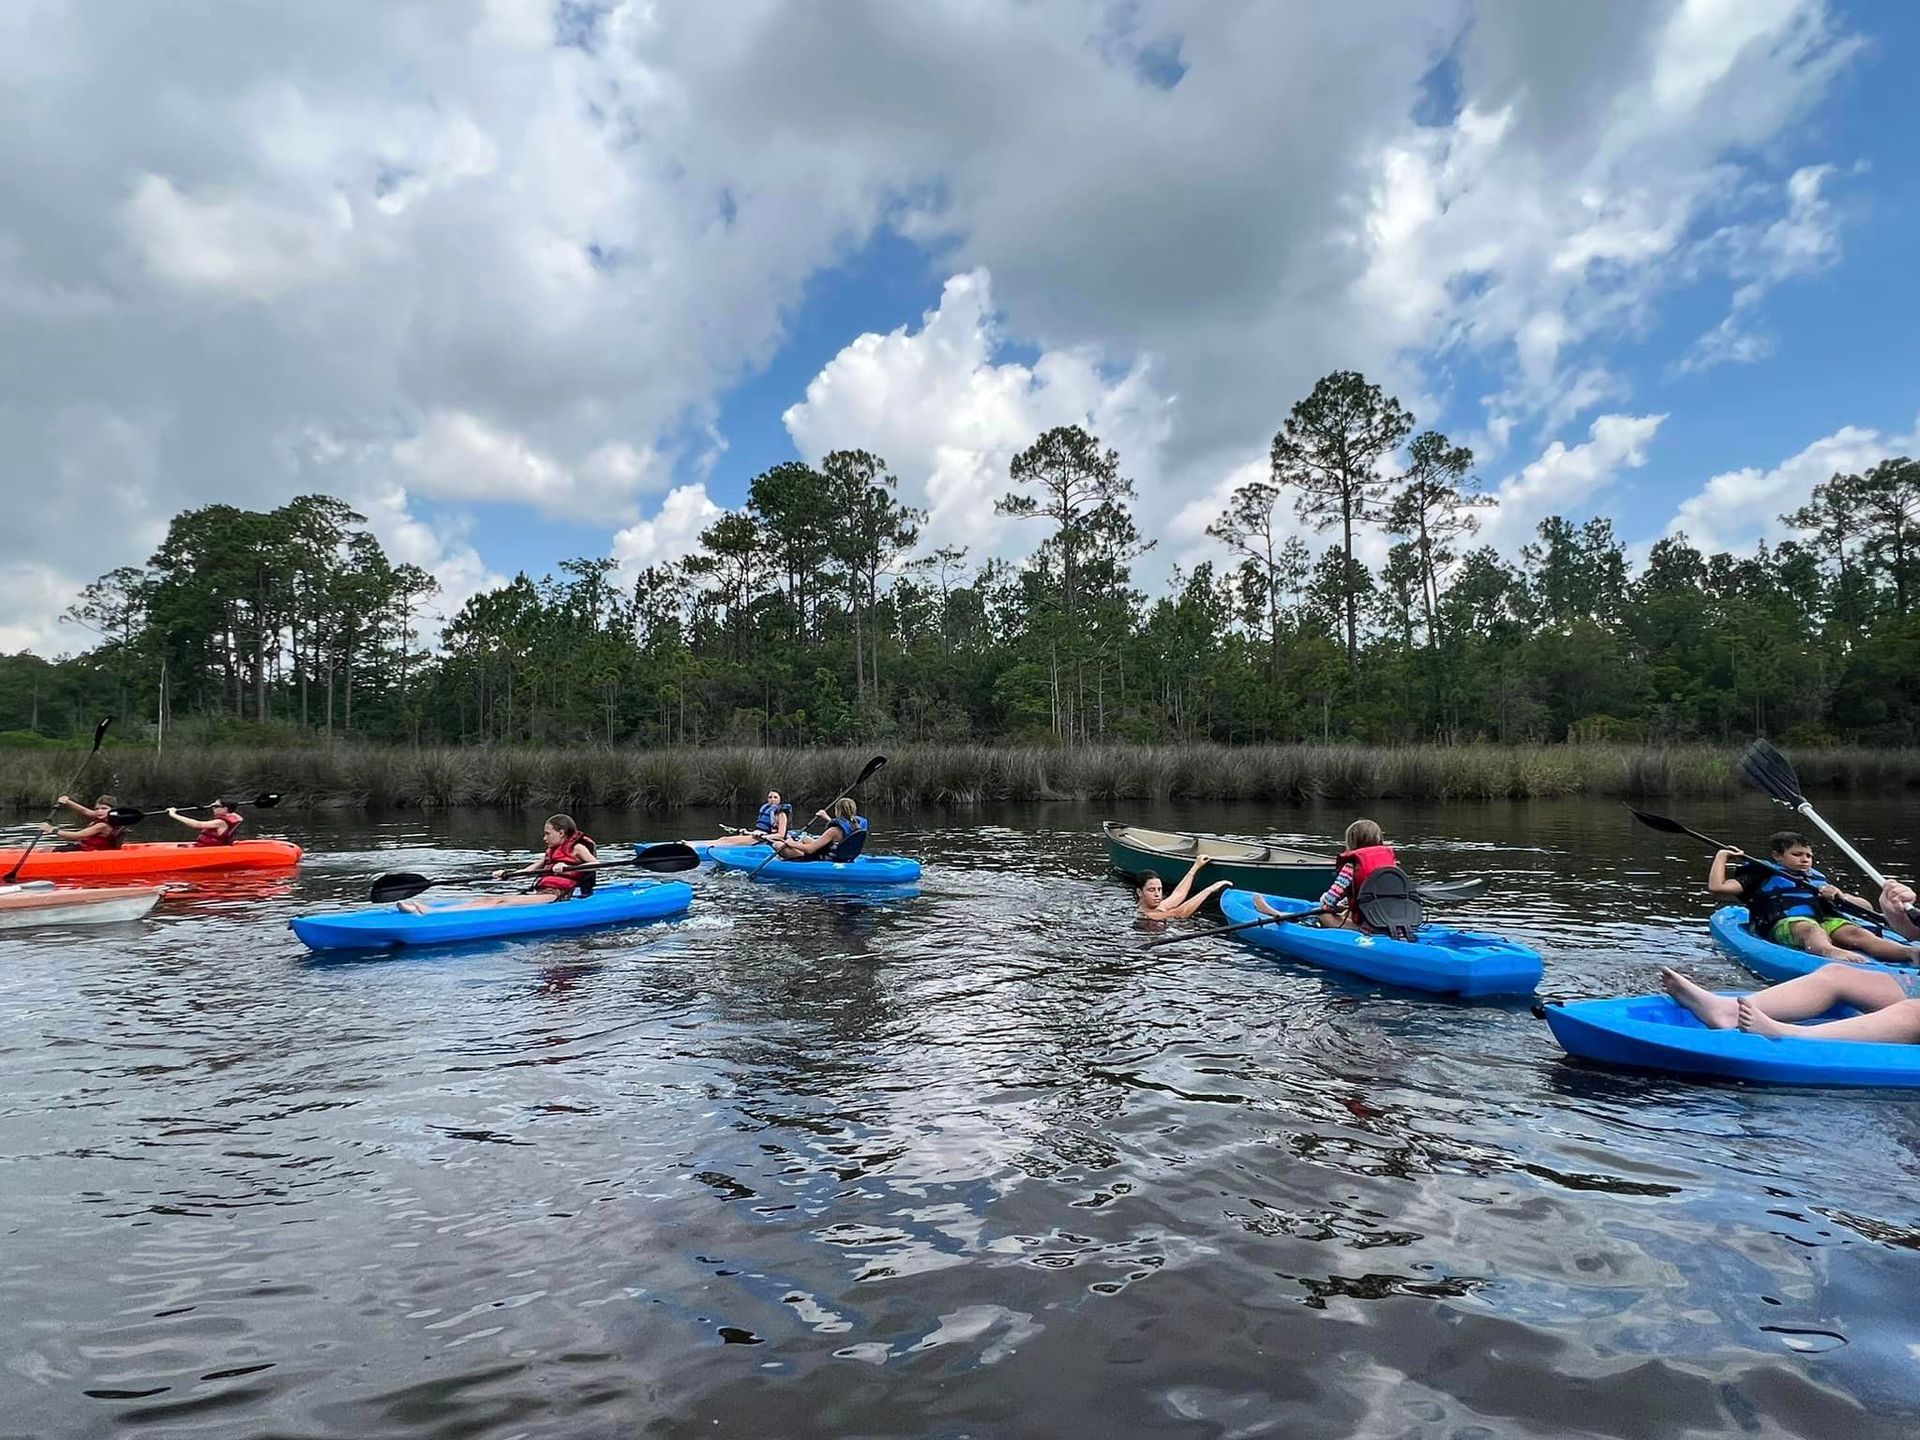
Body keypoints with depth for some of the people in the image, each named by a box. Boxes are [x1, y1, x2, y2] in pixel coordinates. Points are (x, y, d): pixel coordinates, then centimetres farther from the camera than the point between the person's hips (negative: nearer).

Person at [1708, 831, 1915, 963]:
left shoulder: (1819, 879, 38)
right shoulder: (1763, 875, 24)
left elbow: (1866, 907, 33)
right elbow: (1716, 887, 10)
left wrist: (1840, 896, 12)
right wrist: (1722, 856, 18)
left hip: (1826, 920, 5)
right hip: (1784, 923, -5)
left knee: (1855, 932, -29)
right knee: (1810, 929, -40)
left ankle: (1911, 952, -56)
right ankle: (1829, 952, -75)